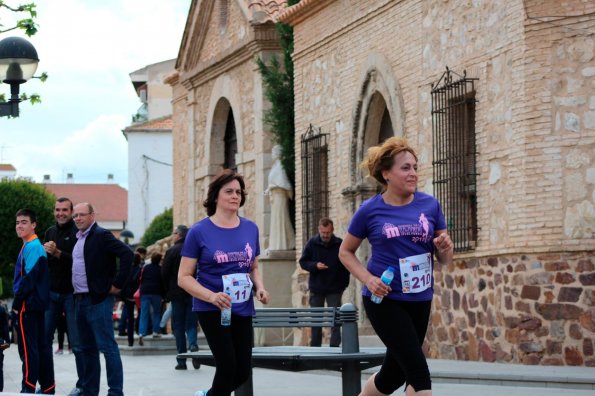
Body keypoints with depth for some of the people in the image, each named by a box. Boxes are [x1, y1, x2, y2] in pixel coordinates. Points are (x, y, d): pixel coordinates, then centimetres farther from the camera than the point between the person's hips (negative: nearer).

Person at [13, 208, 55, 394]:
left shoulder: (32, 247, -13)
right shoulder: (32, 246, 17)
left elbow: (29, 278, -19)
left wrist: (17, 303, -14)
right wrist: (18, 302, 17)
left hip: (28, 304, -10)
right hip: (37, 304, 10)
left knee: (28, 348, -8)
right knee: (42, 346, 10)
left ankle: (28, 389, -8)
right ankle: (48, 387, 14)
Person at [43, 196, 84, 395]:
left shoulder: (78, 233, -7)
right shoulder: (50, 232, 13)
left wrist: (57, 253, -24)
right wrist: (44, 251, -5)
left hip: (71, 293, -6)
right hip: (51, 293, 6)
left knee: (77, 342, -1)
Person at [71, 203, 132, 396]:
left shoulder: (101, 235, -9)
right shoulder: (78, 239, 16)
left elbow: (127, 254, -19)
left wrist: (117, 284, -17)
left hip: (98, 300, -9)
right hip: (80, 300, 9)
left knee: (107, 347, -9)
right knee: (87, 349, 12)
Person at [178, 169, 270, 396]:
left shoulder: (250, 229, 7)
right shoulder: (199, 232, -6)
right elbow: (184, 277, -6)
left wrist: (259, 287, -3)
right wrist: (211, 296, -22)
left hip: (242, 309, 5)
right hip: (212, 309, -5)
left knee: (242, 372, 6)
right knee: (227, 367, -8)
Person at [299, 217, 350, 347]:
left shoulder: (340, 244, -3)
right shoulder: (312, 244, -1)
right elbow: (303, 262, 4)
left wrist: (344, 283, 1)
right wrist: (315, 265, -16)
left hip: (334, 288, -2)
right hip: (316, 288, 2)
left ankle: (335, 346, -8)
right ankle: (315, 347, 14)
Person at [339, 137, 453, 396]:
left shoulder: (430, 205, 0)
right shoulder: (370, 210, -6)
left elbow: (445, 259, 7)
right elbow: (345, 252, 6)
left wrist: (445, 247, -16)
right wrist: (368, 279, -11)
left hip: (419, 300, 4)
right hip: (384, 300, -4)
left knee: (395, 373, 14)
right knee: (418, 370, -13)